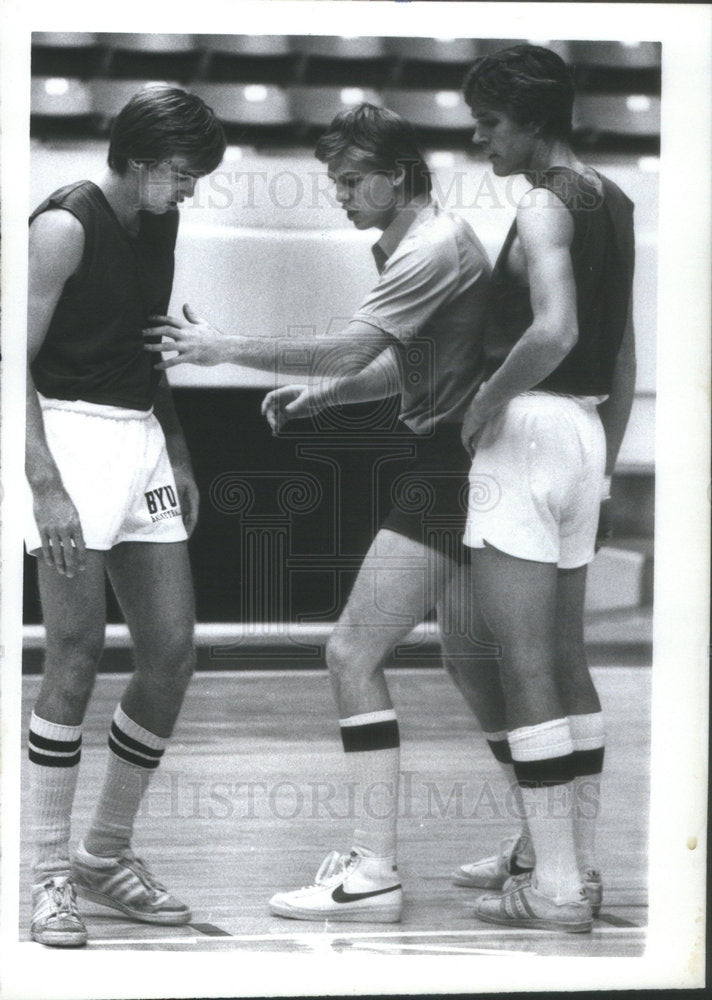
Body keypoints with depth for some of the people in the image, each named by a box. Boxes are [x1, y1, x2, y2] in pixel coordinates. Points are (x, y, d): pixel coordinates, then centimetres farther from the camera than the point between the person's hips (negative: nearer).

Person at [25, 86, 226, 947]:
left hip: (142, 438, 8)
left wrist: (178, 457, 21)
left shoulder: (158, 227, 14)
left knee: (171, 656, 4)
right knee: (76, 661, -8)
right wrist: (44, 483, -22)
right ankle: (49, 873, 2)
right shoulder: (64, 225, -10)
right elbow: (18, 360, -14)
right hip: (71, 432, -8)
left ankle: (106, 855, 17)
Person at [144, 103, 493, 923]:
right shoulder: (421, 245, 17)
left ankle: (373, 873, -12)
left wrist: (224, 349, -14)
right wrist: (320, 394, 7)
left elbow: (349, 348, -22)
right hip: (450, 471, 11)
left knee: (352, 653, -12)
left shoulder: (435, 249, -15)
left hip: (446, 475, -11)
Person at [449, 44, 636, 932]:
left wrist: (483, 402, -17)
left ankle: (555, 888, -6)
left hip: (530, 425, -9)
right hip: (587, 429, 9)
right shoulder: (611, 203, 15)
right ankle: (569, 856, 22)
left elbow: (554, 331, -29)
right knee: (565, 658, 15)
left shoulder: (545, 208, -13)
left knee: (521, 663, -7)